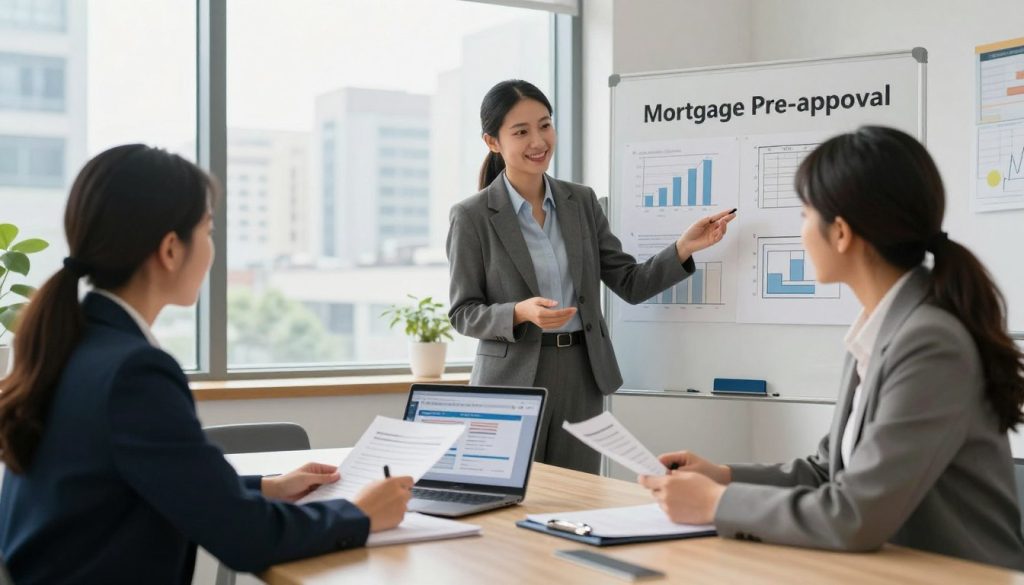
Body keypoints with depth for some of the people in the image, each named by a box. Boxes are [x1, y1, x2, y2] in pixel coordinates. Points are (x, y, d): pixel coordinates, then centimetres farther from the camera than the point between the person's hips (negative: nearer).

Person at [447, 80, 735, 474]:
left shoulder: (582, 202, 6)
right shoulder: (472, 216, -6)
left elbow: (631, 285, 5)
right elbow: (463, 314, -5)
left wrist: (685, 247, -9)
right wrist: (521, 312, -23)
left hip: (582, 377, 4)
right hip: (513, 381, -3)